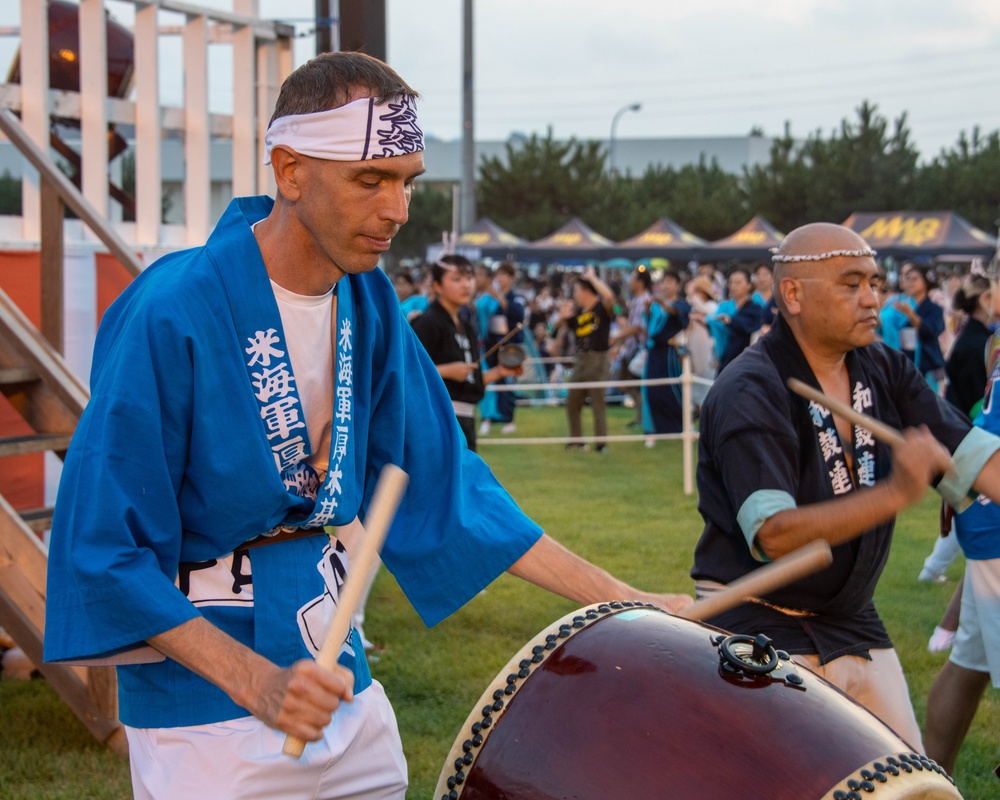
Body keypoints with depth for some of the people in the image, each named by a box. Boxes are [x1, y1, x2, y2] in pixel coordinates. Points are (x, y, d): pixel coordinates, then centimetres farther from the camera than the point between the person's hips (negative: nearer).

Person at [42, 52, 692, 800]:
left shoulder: (368, 302, 2)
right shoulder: (170, 315, -20)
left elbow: (440, 483, 6)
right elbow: (105, 548, -18)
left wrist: (622, 600, 1)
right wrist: (255, 683, -27)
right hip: (207, 717, -6)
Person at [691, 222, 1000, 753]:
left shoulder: (884, 372, 2)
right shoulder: (747, 394, -18)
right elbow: (774, 535, -28)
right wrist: (894, 493, -35)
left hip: (853, 624, 7)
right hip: (759, 628, -6)